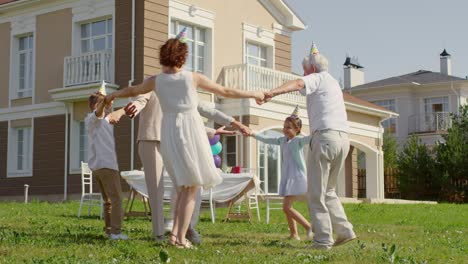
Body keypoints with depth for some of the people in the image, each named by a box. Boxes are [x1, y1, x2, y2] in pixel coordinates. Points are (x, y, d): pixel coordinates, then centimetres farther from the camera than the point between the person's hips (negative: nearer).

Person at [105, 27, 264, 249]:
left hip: (170, 133, 3)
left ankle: (175, 232, 8)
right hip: (190, 131, -3)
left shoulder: (156, 80, 4)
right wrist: (253, 94, 18)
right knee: (192, 188, 4)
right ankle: (180, 238, -3)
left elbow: (132, 91, 22)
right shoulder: (193, 78, -1)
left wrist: (112, 95, 42)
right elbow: (226, 92, 5)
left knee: (185, 186, 18)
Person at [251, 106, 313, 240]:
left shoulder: (299, 140, -9)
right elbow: (266, 139, 18)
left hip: (297, 178, -8)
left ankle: (309, 227, -8)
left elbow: (311, 137, -25)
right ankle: (294, 234, 17)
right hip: (287, 178, 8)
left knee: (286, 207, -14)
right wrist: (253, 133, 9)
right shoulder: (282, 140, 13)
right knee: (287, 207, 10)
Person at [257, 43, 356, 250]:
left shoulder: (317, 78, 3)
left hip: (325, 136, -8)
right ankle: (344, 231, 10)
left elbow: (297, 84, -18)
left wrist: (272, 92, -33)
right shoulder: (333, 83, 28)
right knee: (328, 190, 18)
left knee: (316, 193, -4)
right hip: (343, 138, 8)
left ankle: (323, 239, -7)